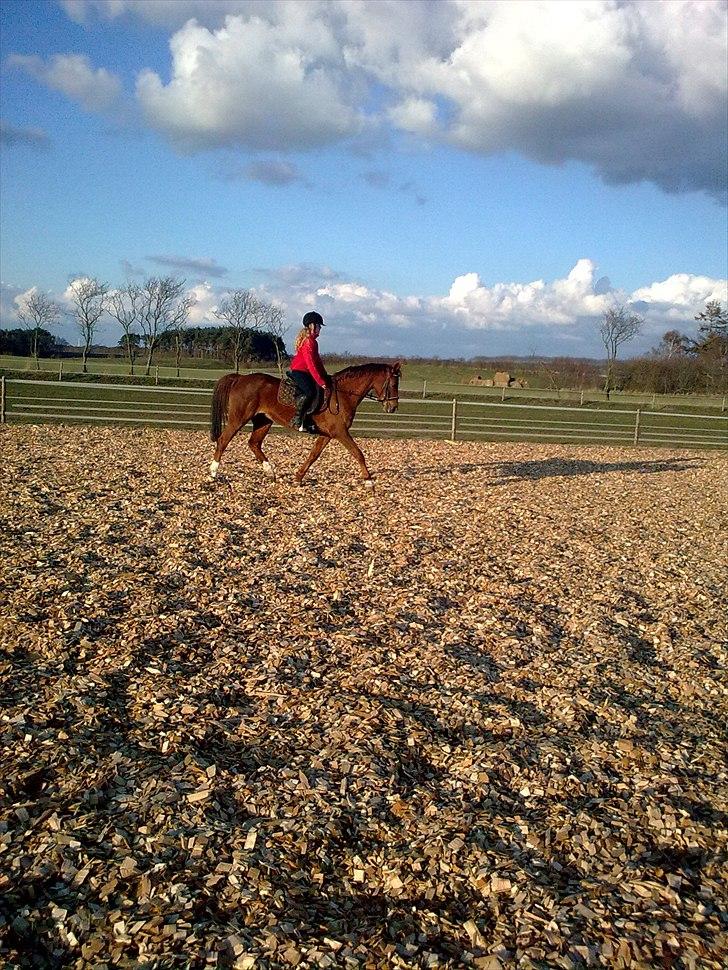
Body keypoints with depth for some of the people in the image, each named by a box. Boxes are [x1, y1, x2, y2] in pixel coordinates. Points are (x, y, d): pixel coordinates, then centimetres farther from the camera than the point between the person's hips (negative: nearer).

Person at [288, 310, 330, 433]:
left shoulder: (312, 340, 16)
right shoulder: (308, 341, -17)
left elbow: (317, 360, 22)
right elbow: (311, 364, -23)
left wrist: (325, 376, 17)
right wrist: (321, 381, -24)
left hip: (305, 372, 11)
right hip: (299, 371, -11)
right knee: (311, 392, -29)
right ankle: (298, 420, -25)